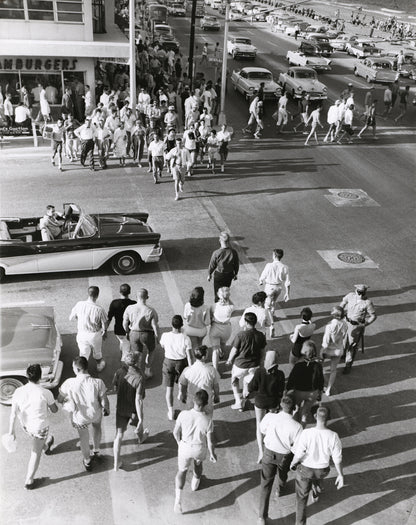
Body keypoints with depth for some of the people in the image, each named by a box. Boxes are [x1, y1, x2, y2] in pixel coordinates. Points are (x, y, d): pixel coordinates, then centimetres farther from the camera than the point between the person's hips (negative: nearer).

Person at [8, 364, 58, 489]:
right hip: (40, 427, -4)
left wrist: (12, 431, -1)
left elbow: (13, 413, -12)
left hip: (26, 425, 4)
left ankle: (46, 446, 66)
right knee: (36, 453, 16)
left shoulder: (18, 391, -19)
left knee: (37, 439, 36)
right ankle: (29, 481, 26)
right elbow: (54, 410, -13)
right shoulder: (45, 393, -28)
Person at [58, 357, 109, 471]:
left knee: (83, 437, 30)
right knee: (96, 427, 37)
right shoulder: (98, 382, -28)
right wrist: (107, 410, 5)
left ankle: (87, 461, 52)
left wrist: (65, 401, 10)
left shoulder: (69, 383, -28)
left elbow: (59, 399, -12)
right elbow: (104, 401, -17)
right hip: (95, 414, 0)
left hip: (79, 417, 0)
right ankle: (96, 450, 55)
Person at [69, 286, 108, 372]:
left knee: (83, 354, 18)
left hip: (82, 334, 1)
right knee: (97, 353, 26)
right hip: (95, 335, -1)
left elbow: (71, 318, -6)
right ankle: (99, 366, 51)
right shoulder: (99, 309, -25)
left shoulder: (79, 305, -18)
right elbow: (105, 324, -11)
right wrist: (104, 332, 10)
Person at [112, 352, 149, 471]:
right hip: (133, 410, -2)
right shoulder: (139, 378, -32)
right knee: (138, 425, 31)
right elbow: (138, 400, -29)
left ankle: (116, 463, 15)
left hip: (120, 408, 3)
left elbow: (115, 388, -1)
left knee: (119, 435, 11)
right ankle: (141, 438, 62)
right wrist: (141, 420, -22)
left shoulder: (120, 372, -18)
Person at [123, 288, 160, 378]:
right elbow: (155, 327, -17)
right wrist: (158, 337, 1)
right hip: (147, 334, -1)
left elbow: (125, 323, -5)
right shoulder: (151, 311, -23)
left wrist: (127, 333, 15)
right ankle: (148, 370, 39)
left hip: (134, 334, 1)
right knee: (150, 351, 28)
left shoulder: (129, 308, -16)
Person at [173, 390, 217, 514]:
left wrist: (179, 442, 10)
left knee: (182, 471, 22)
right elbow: (210, 442, -17)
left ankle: (178, 500, 12)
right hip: (200, 448, 0)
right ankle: (195, 483, 59)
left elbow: (176, 432, -12)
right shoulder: (208, 421, -29)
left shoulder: (183, 415, -28)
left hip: (185, 447, 0)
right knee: (198, 463, 34)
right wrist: (212, 454, 3)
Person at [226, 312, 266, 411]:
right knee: (248, 382, 25)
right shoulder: (261, 336, -12)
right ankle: (243, 403, 35)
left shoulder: (240, 335, -25)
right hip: (254, 365, 3)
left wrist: (229, 360, 5)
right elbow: (262, 351, 1)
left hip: (240, 364, -3)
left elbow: (234, 351, -15)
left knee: (234, 379, 25)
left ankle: (238, 402, 18)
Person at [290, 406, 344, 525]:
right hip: (322, 470, 3)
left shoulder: (306, 433, -32)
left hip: (305, 469, -3)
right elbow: (337, 458, -16)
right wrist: (340, 475, -1)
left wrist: (293, 463, -1)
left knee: (302, 497, 18)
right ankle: (315, 495, 69)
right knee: (316, 478, 40)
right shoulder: (333, 436, -27)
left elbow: (299, 454, -23)